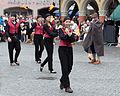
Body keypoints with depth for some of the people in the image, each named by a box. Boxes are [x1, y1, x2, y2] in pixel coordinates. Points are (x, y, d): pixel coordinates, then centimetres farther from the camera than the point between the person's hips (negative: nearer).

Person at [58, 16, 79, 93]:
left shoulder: (71, 30, 8)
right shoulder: (61, 30, -1)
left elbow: (74, 39, -9)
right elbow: (62, 37, -20)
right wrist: (69, 35, -33)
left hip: (69, 49, 5)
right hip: (62, 49, -5)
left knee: (69, 67, 9)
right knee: (65, 68, -7)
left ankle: (62, 81, 33)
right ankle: (67, 86, -5)